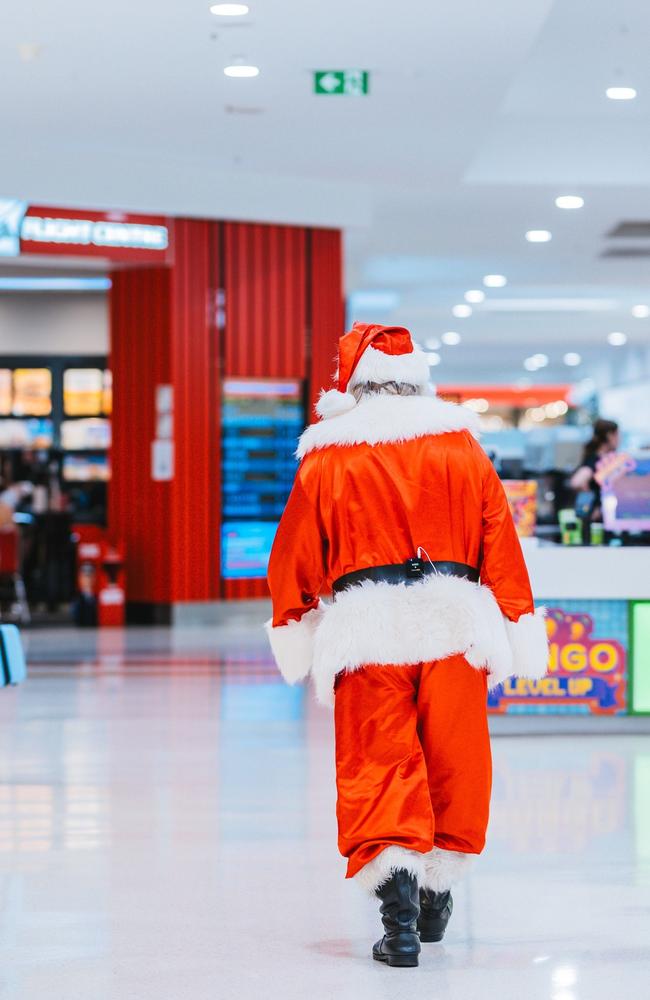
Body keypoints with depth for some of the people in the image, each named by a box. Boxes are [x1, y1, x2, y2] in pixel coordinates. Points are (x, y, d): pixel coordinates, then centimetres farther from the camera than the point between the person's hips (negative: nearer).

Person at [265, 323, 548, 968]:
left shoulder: (326, 460, 2)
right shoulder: (462, 448, 7)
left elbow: (296, 557, 8)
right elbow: (500, 543, 7)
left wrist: (293, 631, 21)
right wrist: (518, 629, 13)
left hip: (367, 628, -2)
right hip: (455, 623, 2)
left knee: (378, 768, 1)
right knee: (453, 762, 15)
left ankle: (398, 908, -15)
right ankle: (435, 898, 27)